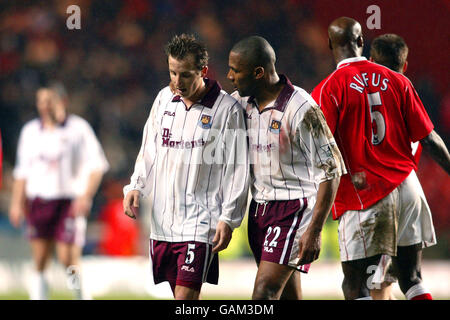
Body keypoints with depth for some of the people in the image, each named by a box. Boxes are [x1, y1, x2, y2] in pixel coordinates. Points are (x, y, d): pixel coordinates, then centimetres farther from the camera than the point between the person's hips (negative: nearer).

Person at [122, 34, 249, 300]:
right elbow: (149, 151, 21)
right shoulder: (164, 99, 10)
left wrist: (228, 219, -10)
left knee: (186, 296, -14)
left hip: (200, 222, -6)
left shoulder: (227, 109, -7)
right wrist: (135, 187, 7)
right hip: (162, 217, 6)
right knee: (181, 296, 10)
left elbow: (237, 170, -6)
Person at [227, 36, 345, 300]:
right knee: (287, 296, 11)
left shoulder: (302, 109, -18)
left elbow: (331, 171, -16)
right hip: (260, 206, 8)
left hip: (294, 208, -8)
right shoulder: (241, 102, 4)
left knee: (264, 292, -17)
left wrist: (314, 231, -19)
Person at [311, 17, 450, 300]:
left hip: (362, 198, -5)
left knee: (355, 287, 0)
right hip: (407, 189, 5)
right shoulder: (397, 81, 6)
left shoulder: (329, 89, -6)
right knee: (412, 281, 12)